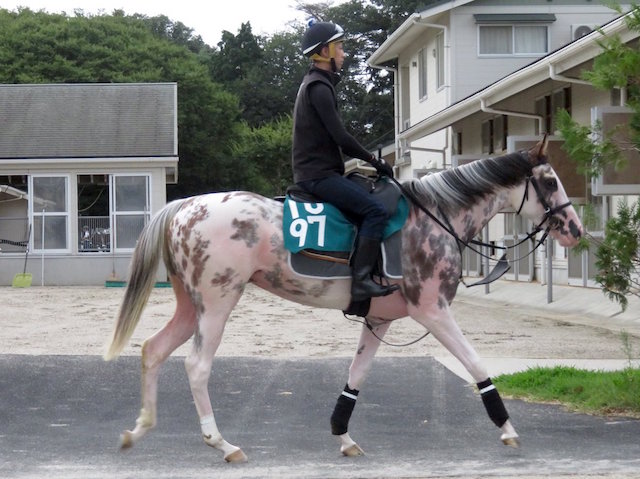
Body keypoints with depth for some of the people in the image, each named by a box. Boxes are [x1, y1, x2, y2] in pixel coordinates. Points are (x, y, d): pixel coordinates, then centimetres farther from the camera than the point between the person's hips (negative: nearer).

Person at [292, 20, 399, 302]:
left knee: (367, 210, 15)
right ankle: (361, 279, -26)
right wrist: (374, 160, -9)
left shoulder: (317, 84, 19)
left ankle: (360, 272, 13)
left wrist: (367, 159, 15)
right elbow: (339, 136, -18)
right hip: (318, 174, -11)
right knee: (374, 210, -20)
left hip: (317, 171, 11)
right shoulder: (319, 87, -13)